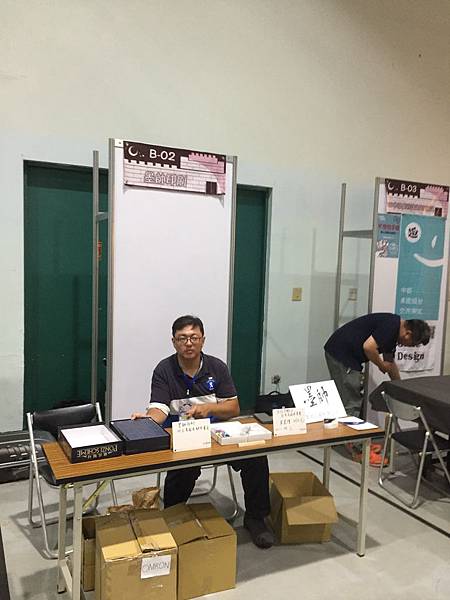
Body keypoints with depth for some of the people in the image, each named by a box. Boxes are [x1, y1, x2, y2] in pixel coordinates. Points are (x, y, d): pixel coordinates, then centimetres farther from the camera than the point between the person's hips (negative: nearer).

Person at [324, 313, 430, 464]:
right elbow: (368, 347, -26)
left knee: (354, 399, 17)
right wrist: (382, 365, -7)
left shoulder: (393, 331, 15)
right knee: (351, 402, -4)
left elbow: (390, 362, 27)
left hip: (345, 355, 10)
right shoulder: (391, 325, -15)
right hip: (340, 353, -10)